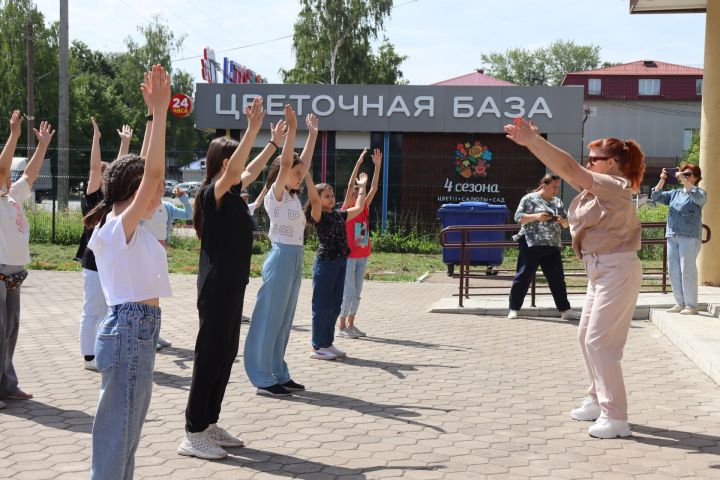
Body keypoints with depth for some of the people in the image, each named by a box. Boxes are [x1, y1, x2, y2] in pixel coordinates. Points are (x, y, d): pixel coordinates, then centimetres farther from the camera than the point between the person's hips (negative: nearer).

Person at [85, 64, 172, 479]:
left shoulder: (131, 228, 11)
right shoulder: (120, 227, -14)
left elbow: (148, 172, 15)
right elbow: (153, 174, -25)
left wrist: (160, 113, 14)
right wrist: (159, 112, -26)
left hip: (138, 330, 10)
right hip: (130, 331, -10)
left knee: (126, 435, 16)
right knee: (116, 437, -3)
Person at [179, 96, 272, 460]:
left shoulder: (231, 193, 11)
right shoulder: (212, 194, -14)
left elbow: (251, 171, 29)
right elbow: (233, 171, -34)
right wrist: (252, 129, -37)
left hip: (232, 286, 10)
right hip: (216, 288, -10)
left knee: (226, 356, 14)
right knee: (209, 357, -5)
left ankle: (209, 424, 23)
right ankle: (193, 434, 2)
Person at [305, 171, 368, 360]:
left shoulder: (339, 215, 13)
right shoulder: (318, 216, -8)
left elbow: (359, 208, 25)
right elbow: (314, 200, -27)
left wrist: (362, 187, 27)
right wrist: (307, 176, -35)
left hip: (341, 262, 7)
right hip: (325, 263, -7)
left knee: (335, 305, 11)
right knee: (322, 306, -2)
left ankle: (327, 344, 21)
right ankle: (317, 347, 5)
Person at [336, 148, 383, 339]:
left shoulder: (364, 209, 8)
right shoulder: (346, 210, -8)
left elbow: (374, 188, 4)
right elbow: (350, 186, -17)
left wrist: (377, 166, -2)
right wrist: (358, 163, -22)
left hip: (362, 256, 7)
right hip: (349, 256, -6)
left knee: (356, 292, 11)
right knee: (348, 291, -6)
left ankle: (350, 324, 19)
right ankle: (341, 327, 1)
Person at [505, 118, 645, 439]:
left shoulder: (616, 186, -16)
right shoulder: (596, 187, 11)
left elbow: (568, 168, -27)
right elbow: (564, 170, 7)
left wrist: (532, 140, -30)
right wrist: (532, 142, -4)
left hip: (617, 270, -10)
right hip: (600, 271, 10)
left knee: (600, 340, -10)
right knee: (587, 336, 15)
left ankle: (615, 417, -4)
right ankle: (598, 400, 27)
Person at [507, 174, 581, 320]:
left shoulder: (558, 202, 17)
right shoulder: (529, 198, 0)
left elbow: (566, 223, 20)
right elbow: (518, 217, -6)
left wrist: (562, 221, -4)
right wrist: (536, 216, -19)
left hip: (553, 246, 6)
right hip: (531, 244, -5)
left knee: (557, 278, 7)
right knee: (523, 277, -3)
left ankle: (565, 310, 12)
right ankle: (514, 309, 4)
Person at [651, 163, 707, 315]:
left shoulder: (700, 193, 5)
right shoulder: (675, 193, 20)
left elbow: (699, 198, -18)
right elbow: (656, 196, 15)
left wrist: (684, 180, -19)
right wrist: (662, 180, 1)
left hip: (690, 236, -6)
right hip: (672, 236, 6)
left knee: (687, 271, -9)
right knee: (673, 271, 6)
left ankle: (691, 305, -5)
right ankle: (680, 303, 13)